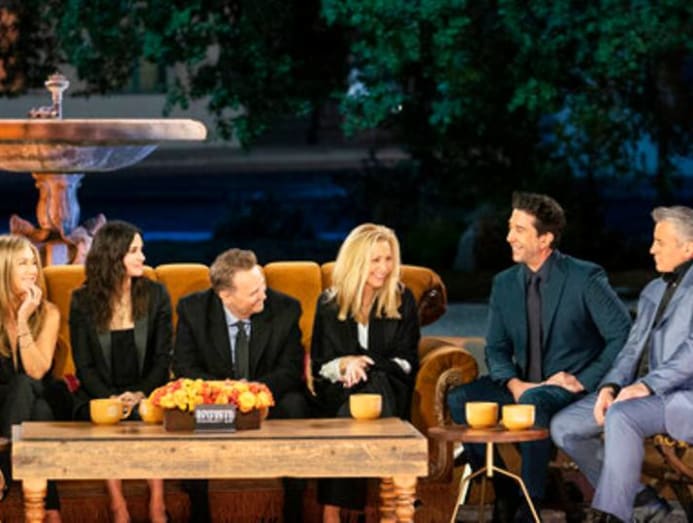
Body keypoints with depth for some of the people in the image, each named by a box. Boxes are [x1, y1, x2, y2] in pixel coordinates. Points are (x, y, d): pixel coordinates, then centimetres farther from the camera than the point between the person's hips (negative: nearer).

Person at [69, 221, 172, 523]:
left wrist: (142, 394, -14)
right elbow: (84, 365, 2)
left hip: (146, 397, 0)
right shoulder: (83, 301, 4)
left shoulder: (156, 295, 7)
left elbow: (163, 358, 4)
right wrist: (111, 398, -16)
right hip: (99, 398, 0)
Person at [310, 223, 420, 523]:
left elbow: (407, 362, 5)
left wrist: (365, 364, -11)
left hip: (388, 389, 0)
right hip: (338, 395, 0)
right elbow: (319, 364, 9)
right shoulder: (330, 304, 9)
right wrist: (345, 364, -13)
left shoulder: (402, 301, 8)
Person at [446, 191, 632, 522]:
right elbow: (496, 349, 10)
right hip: (523, 386, 6)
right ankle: (503, 493, -7)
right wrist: (514, 384, -11)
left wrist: (584, 381, -17)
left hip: (571, 387, -6)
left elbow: (623, 336, -11)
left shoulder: (585, 278, -9)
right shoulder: (504, 284, 7)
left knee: (534, 401, -38)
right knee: (460, 399, -18)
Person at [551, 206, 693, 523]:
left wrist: (646, 385, -24)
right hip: (641, 391, 9)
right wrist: (610, 386, -1)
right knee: (564, 426, -3)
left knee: (621, 416, -36)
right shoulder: (653, 291, 22)